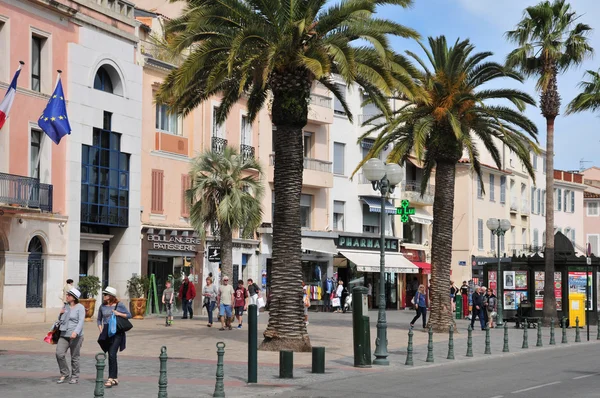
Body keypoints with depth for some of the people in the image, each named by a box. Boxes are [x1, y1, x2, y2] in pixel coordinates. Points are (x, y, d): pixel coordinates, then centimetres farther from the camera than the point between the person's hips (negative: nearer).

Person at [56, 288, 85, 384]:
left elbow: (81, 321, -15)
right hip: (64, 335, 5)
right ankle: (64, 373, 6)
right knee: (59, 354, -9)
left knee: (74, 357, 1)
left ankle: (75, 377, 13)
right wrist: (61, 314, 2)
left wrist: (76, 332, -29)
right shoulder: (65, 307, 15)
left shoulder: (80, 307, -4)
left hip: (75, 336, -5)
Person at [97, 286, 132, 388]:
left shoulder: (119, 305, -2)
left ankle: (111, 379, -17)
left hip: (117, 332, -5)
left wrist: (119, 314, -11)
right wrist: (100, 330, 7)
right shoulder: (102, 306, 10)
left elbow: (129, 315, 4)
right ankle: (115, 378, 19)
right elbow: (99, 319, 19)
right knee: (111, 356, 10)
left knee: (112, 355, -16)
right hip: (106, 333, 5)